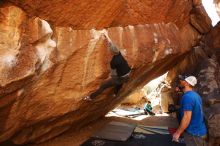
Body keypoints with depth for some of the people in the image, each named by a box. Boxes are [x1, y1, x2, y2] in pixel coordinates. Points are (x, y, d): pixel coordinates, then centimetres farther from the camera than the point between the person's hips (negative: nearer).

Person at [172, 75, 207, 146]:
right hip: (200, 131, 9)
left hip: (193, 133, -9)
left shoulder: (187, 96, -23)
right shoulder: (195, 95, 6)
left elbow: (187, 117, -27)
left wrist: (178, 133, -20)